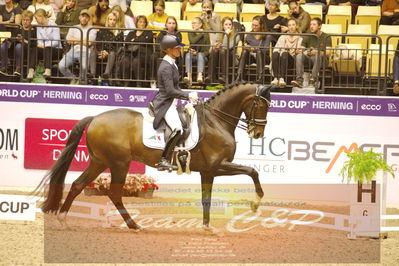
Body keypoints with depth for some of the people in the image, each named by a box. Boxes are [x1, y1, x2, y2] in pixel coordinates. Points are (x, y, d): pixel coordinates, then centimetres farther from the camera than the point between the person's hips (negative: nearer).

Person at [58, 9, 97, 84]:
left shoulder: (92, 29, 11)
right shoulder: (73, 28, 22)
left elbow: (88, 43, -4)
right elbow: (69, 40, 6)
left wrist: (76, 40, 4)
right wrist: (82, 41, 0)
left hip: (85, 52, -3)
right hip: (73, 51, 3)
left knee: (84, 66, -35)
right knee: (61, 66, -23)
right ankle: (73, 78, 6)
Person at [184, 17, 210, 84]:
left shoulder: (205, 34, -1)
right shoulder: (191, 33, 6)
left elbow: (207, 50, -5)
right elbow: (193, 41, -17)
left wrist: (197, 53, -18)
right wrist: (201, 34, -11)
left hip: (202, 56, -2)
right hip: (193, 54, 2)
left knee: (200, 54, -35)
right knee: (188, 54, -31)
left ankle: (200, 76, -51)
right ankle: (189, 76, -47)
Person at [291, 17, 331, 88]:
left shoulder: (326, 37, 2)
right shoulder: (307, 37, 12)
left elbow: (328, 53, -8)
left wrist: (317, 52, -24)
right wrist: (307, 52, -17)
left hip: (322, 59, -3)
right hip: (309, 58, 3)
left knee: (318, 55, -39)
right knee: (299, 56, -28)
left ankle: (312, 81, -45)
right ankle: (299, 80, -41)